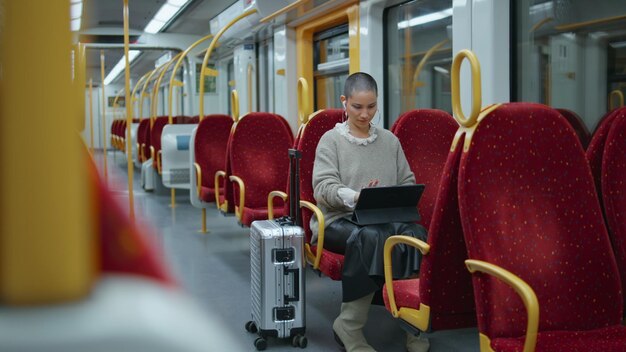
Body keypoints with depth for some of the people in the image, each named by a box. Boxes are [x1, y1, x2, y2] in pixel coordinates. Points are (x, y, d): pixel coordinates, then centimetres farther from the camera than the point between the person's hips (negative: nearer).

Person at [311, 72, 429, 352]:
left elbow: (408, 183, 14)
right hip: (338, 219, -3)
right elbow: (323, 187, -9)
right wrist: (356, 197, -29)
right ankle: (349, 326, -26)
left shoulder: (390, 140, 15)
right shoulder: (331, 140, 3)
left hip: (386, 218, 3)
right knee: (370, 236, -37)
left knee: (415, 233, -30)